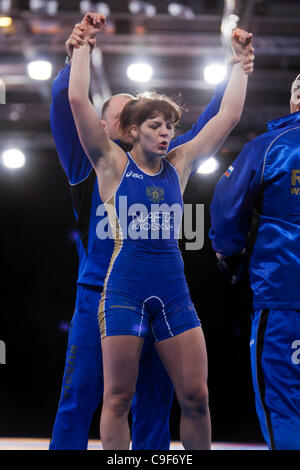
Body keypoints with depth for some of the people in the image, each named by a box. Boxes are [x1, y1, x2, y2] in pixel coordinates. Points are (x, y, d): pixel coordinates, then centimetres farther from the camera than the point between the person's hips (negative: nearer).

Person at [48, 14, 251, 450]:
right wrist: (74, 62, -21)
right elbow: (63, 107, -6)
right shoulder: (89, 161, 7)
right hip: (101, 295, -4)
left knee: (154, 405, 6)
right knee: (80, 398, -4)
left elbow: (203, 129, 22)